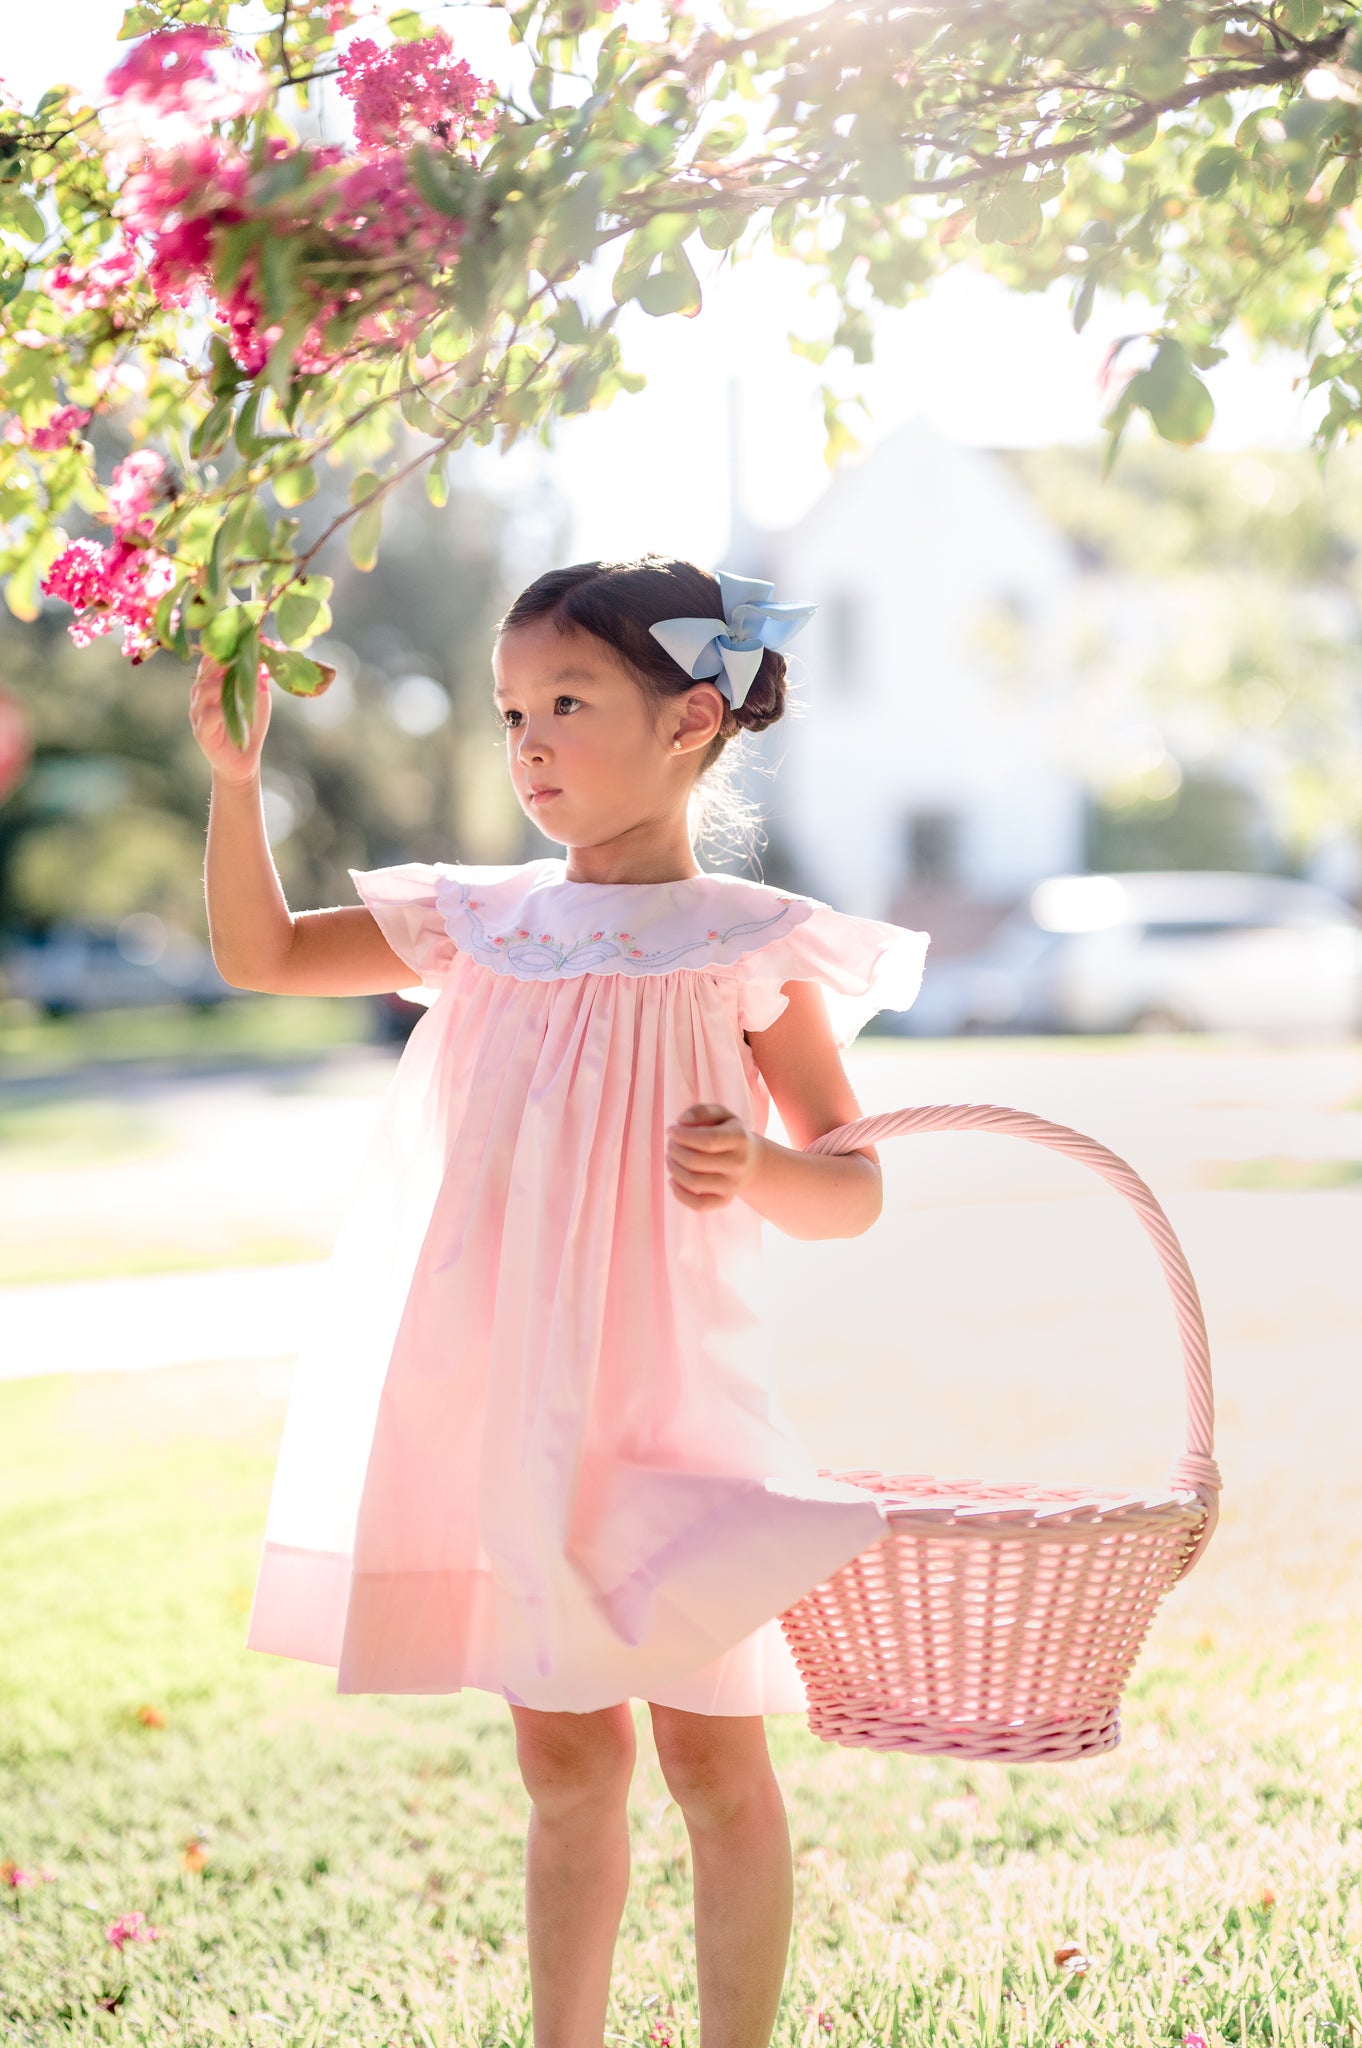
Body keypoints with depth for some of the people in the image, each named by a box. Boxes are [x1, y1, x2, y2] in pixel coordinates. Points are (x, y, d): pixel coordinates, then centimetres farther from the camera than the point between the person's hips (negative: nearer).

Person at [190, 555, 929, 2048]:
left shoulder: (748, 948, -6)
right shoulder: (484, 924, 7)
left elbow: (854, 1187, -4)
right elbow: (260, 954, 10)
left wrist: (756, 1170, -25)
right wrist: (236, 778, -3)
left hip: (662, 1407, -4)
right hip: (503, 1420, 4)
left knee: (711, 1758, 4)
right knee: (562, 1763, 14)